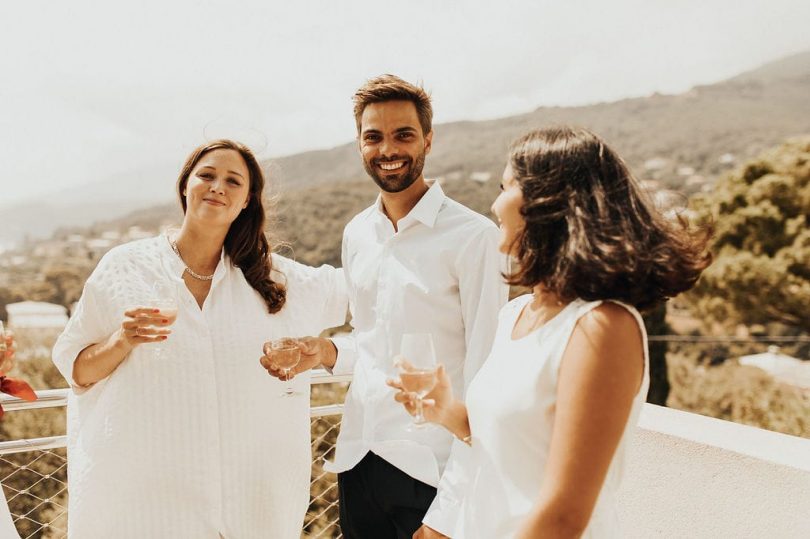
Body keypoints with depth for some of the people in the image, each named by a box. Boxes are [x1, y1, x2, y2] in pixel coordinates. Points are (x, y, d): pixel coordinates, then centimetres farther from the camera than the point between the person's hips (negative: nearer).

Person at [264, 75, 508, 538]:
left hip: (432, 470, -6)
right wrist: (329, 353, -2)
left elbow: (484, 380, -15)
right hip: (359, 457, 6)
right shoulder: (357, 234, 7)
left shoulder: (473, 236, -13)